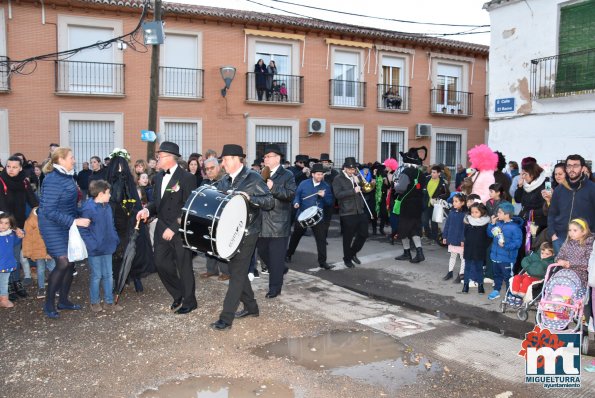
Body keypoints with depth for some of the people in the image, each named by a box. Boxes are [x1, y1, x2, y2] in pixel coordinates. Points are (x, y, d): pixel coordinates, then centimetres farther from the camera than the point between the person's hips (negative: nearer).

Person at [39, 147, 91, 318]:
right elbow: (49, 211, -24)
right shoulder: (53, 180, -21)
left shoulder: (67, 176, 3)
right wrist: (75, 221, -27)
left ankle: (64, 300, 23)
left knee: (70, 262, 9)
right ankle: (49, 303, 6)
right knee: (63, 263, -11)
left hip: (67, 226, 8)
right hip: (54, 226, -8)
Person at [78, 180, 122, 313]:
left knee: (108, 275, 13)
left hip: (107, 247, 7)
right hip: (95, 250, -7)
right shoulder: (88, 209, -18)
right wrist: (92, 245, -21)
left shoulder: (107, 207, 5)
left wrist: (115, 239, 7)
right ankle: (95, 302, 23)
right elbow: (82, 230, -16)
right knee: (96, 276, 6)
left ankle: (109, 302, 24)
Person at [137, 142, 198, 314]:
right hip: (162, 229, 7)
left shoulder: (187, 178, -13)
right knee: (161, 263, 8)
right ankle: (178, 294, 29)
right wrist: (147, 210, -4)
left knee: (184, 267, 4)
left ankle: (189, 301, 24)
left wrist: (173, 228, -19)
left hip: (180, 231, -7)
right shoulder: (159, 177, 10)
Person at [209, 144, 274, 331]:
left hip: (247, 233, -7)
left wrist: (249, 198, -27)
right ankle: (251, 307, 32)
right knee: (238, 270, 15)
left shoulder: (253, 178, -10)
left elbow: (270, 202, -14)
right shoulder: (224, 181, 9)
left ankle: (226, 318, -2)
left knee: (237, 273, -6)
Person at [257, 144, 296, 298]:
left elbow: (290, 195, -17)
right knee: (262, 252, 15)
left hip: (278, 224, -6)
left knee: (276, 257, -1)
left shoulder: (287, 175, -3)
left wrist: (273, 187, -26)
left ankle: (275, 287, 9)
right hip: (262, 223, 6)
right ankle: (279, 271, 39)